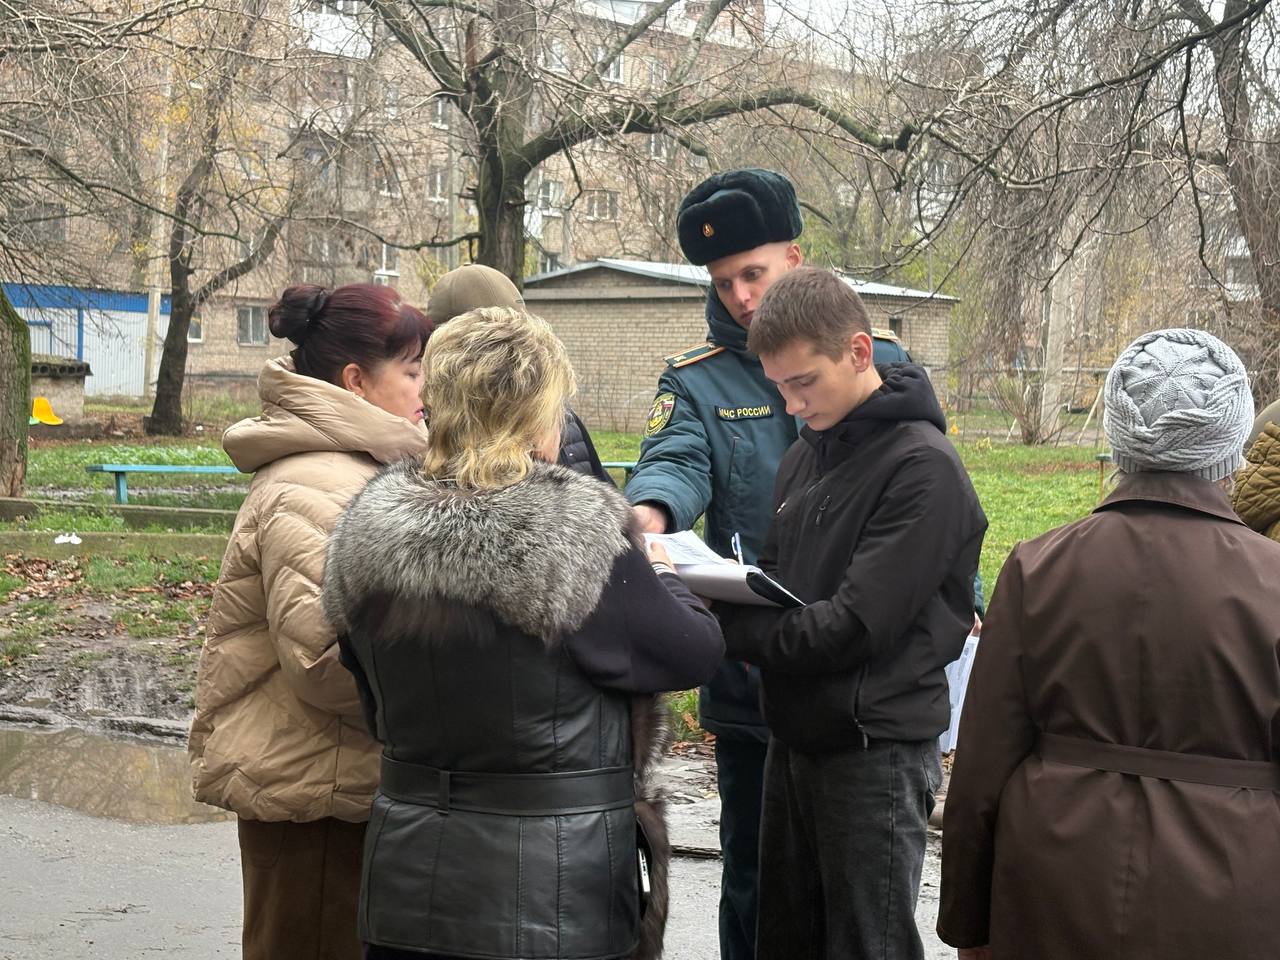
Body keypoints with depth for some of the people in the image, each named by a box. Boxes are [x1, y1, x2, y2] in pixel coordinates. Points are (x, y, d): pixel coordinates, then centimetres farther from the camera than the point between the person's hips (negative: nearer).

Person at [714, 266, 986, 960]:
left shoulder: (923, 467, -16)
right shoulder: (807, 453, 10)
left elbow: (855, 624, -22)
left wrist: (717, 628, -19)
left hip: (875, 751, -8)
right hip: (797, 736, 8)